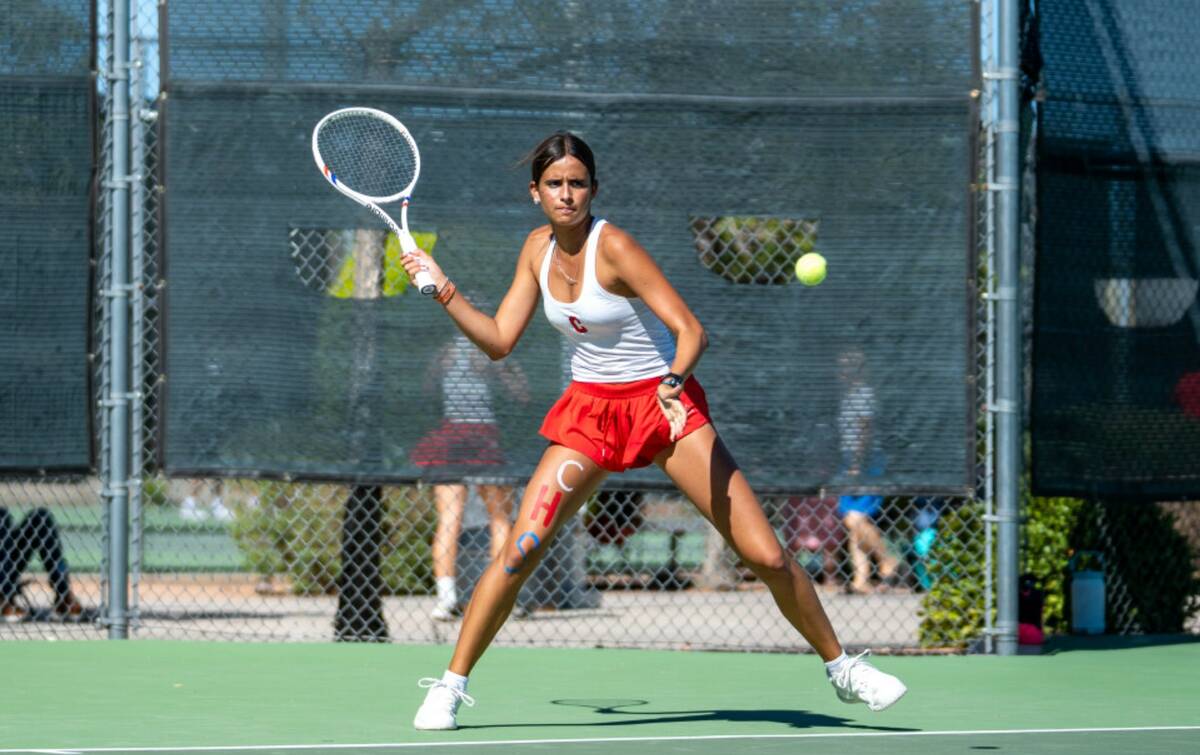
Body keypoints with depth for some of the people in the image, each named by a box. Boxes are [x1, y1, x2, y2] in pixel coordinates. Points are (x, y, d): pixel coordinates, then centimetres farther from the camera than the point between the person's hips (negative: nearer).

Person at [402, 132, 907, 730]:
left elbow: (691, 331, -22)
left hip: (665, 405, -4)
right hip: (589, 408, 4)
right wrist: (444, 291, -4)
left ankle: (841, 668, 9)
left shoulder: (613, 247, -17)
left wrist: (674, 384, -40)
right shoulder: (538, 248, 1)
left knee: (766, 556, -10)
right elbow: (499, 341, 6)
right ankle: (450, 686, 0)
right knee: (519, 551, -12)